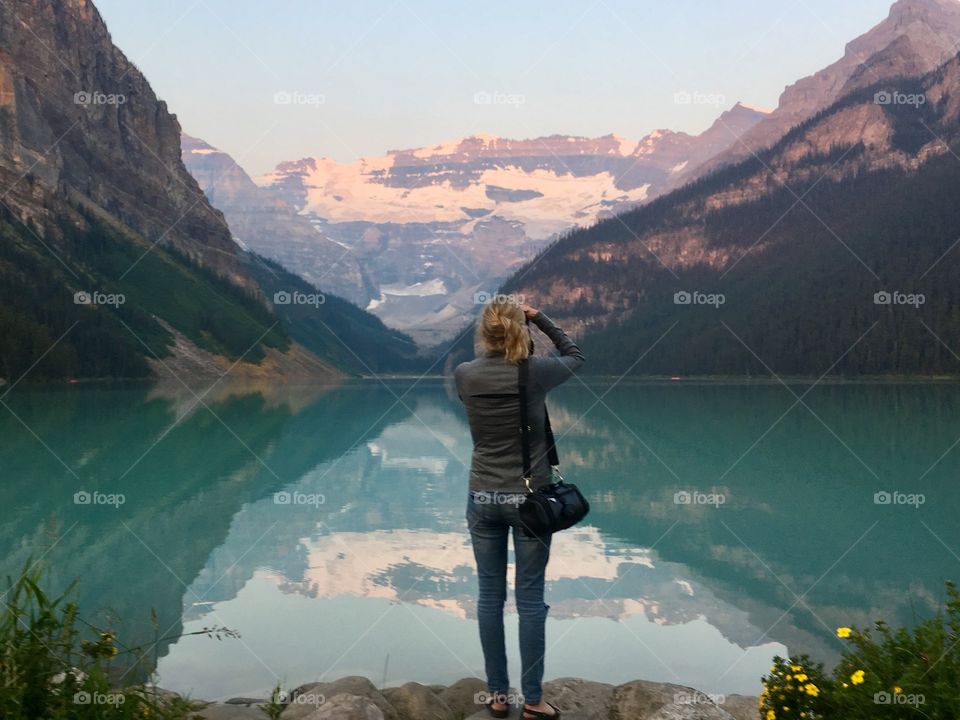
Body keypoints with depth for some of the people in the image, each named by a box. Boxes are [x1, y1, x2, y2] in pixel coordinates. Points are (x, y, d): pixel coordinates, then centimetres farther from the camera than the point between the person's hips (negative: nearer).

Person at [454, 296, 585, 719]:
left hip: (483, 498, 2)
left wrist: (495, 339, 14)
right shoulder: (536, 372, -12)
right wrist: (541, 319, 8)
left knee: (489, 596, 10)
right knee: (530, 598, 5)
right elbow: (575, 357, 9)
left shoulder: (464, 375, -7)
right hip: (530, 498, -2)